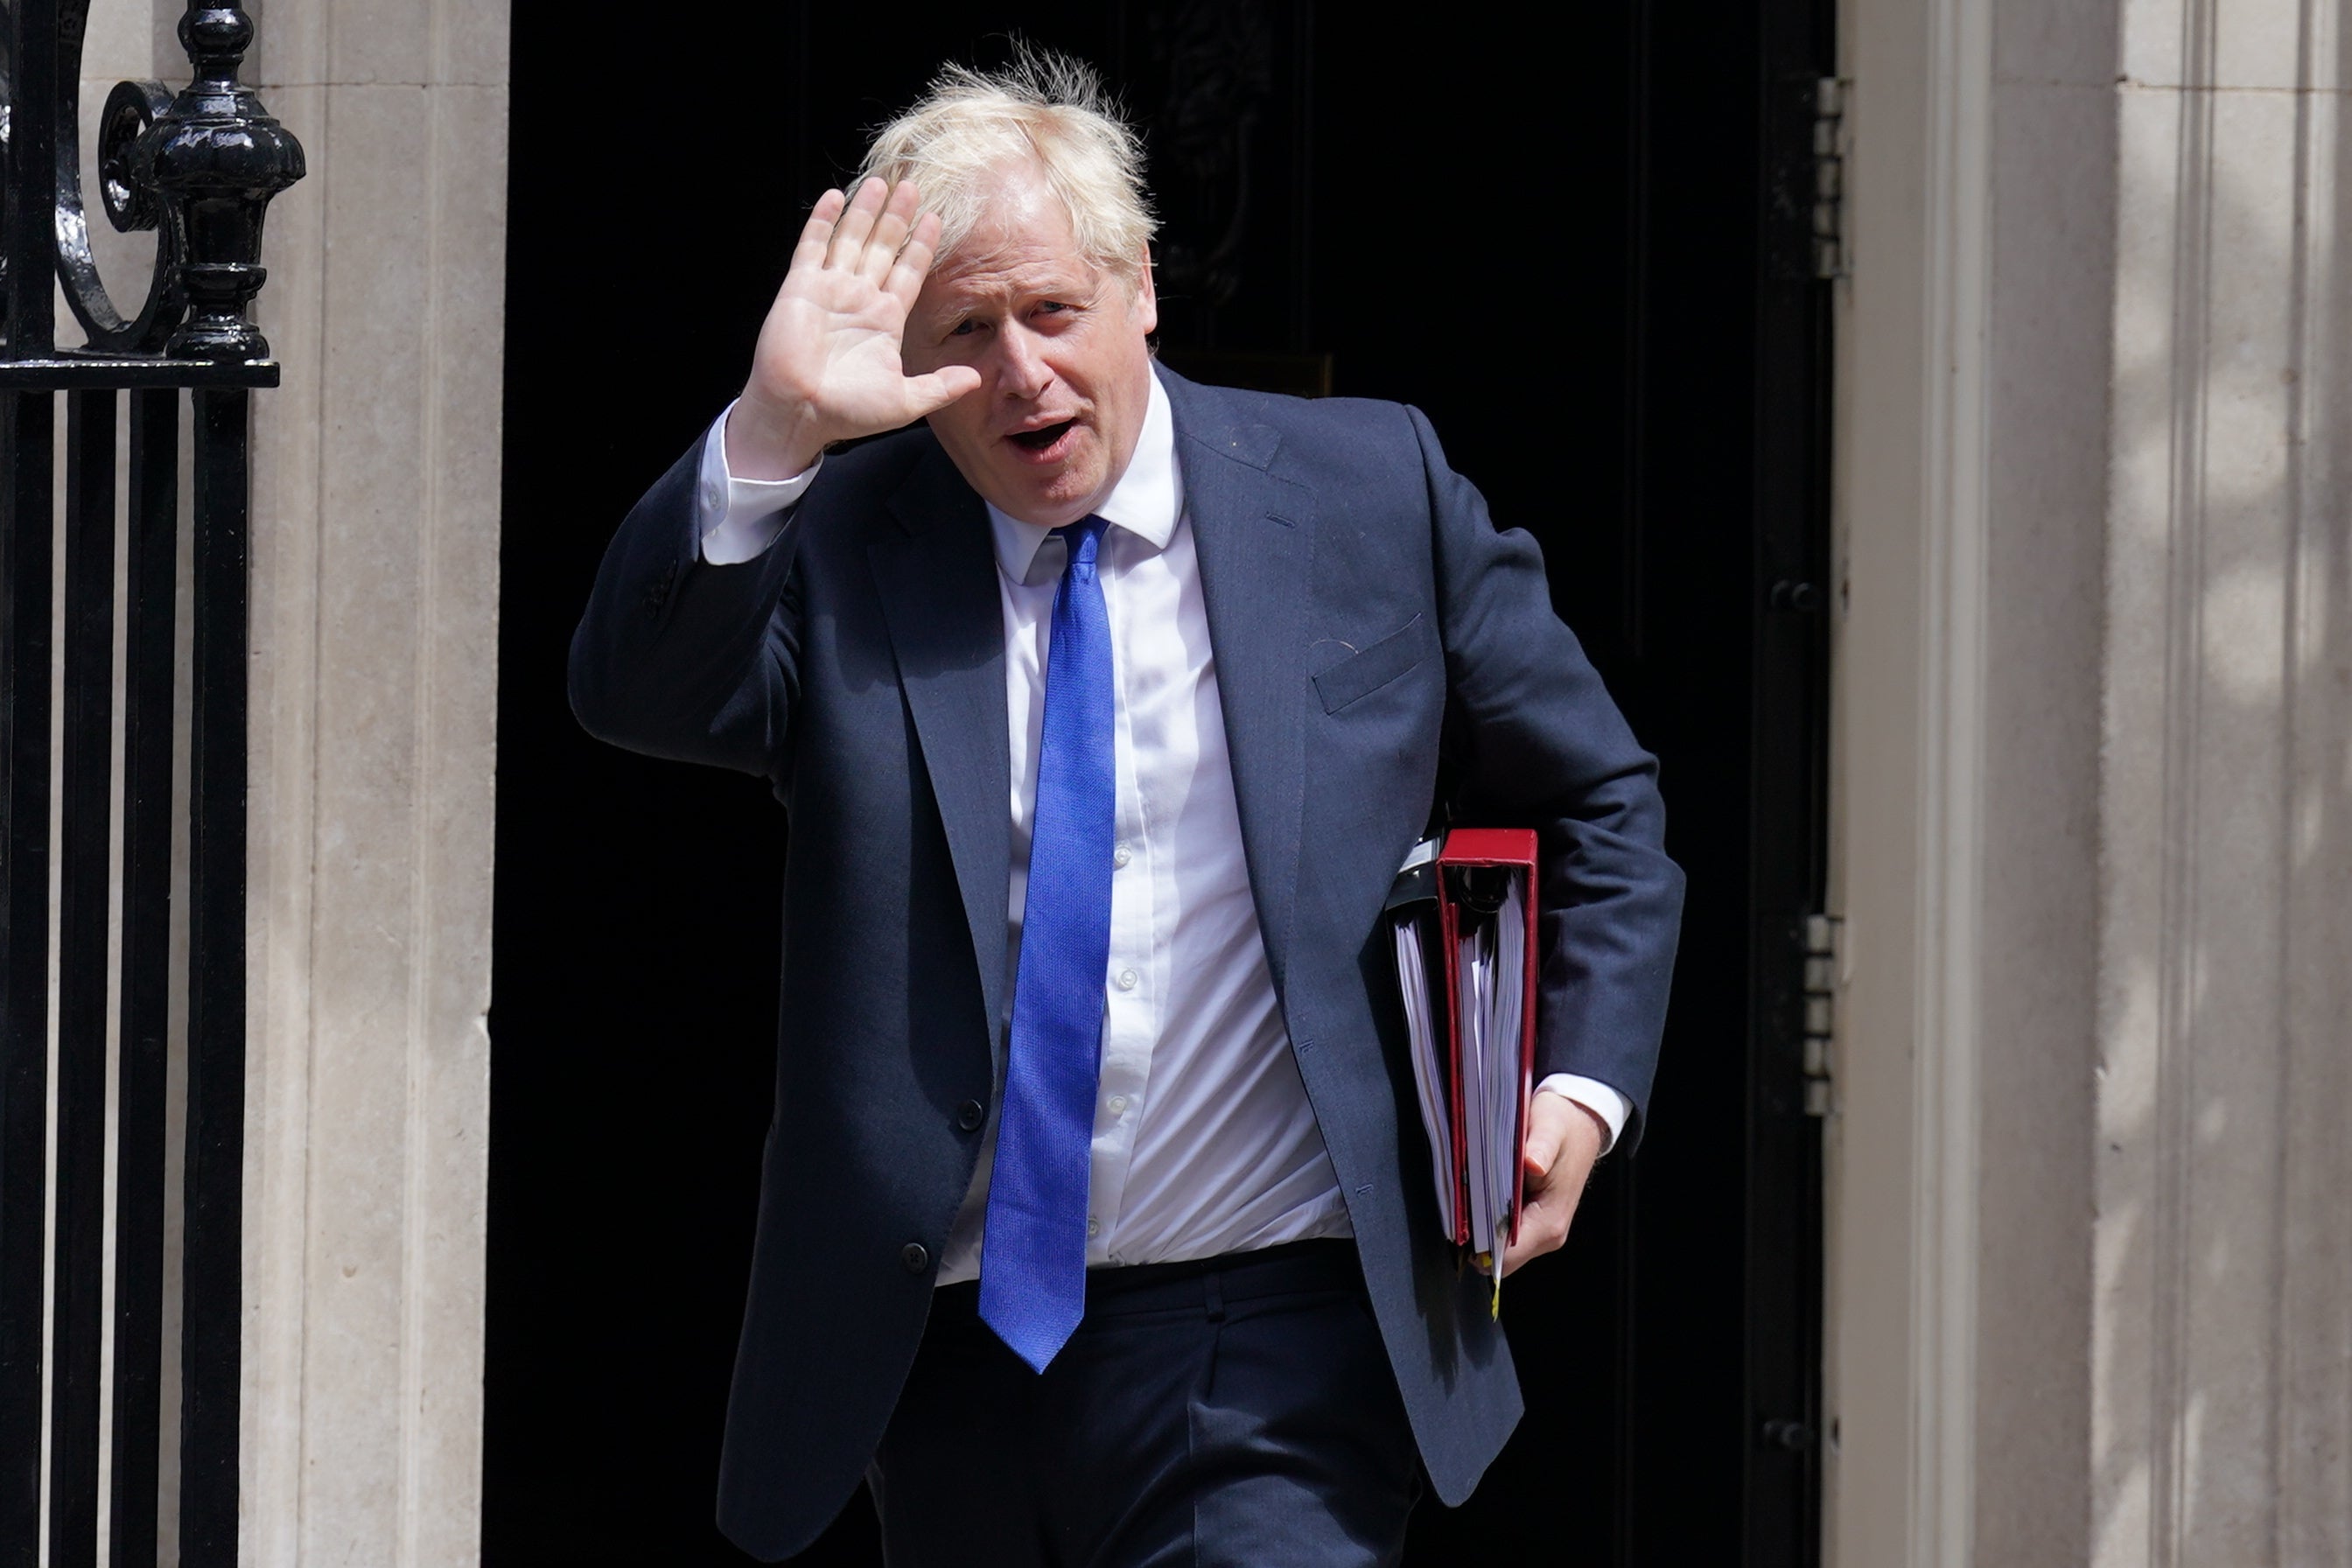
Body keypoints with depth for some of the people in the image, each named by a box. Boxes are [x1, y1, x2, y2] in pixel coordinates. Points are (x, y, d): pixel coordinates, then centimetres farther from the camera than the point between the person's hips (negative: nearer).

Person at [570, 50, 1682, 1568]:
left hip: (1274, 1346, -2)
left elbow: (1597, 805, 13)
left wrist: (1581, 1086, 0)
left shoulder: (1372, 491, 4)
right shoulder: (838, 548, 3)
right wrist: (774, 432, -28)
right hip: (954, 1350, 2)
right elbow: (637, 690, -16)